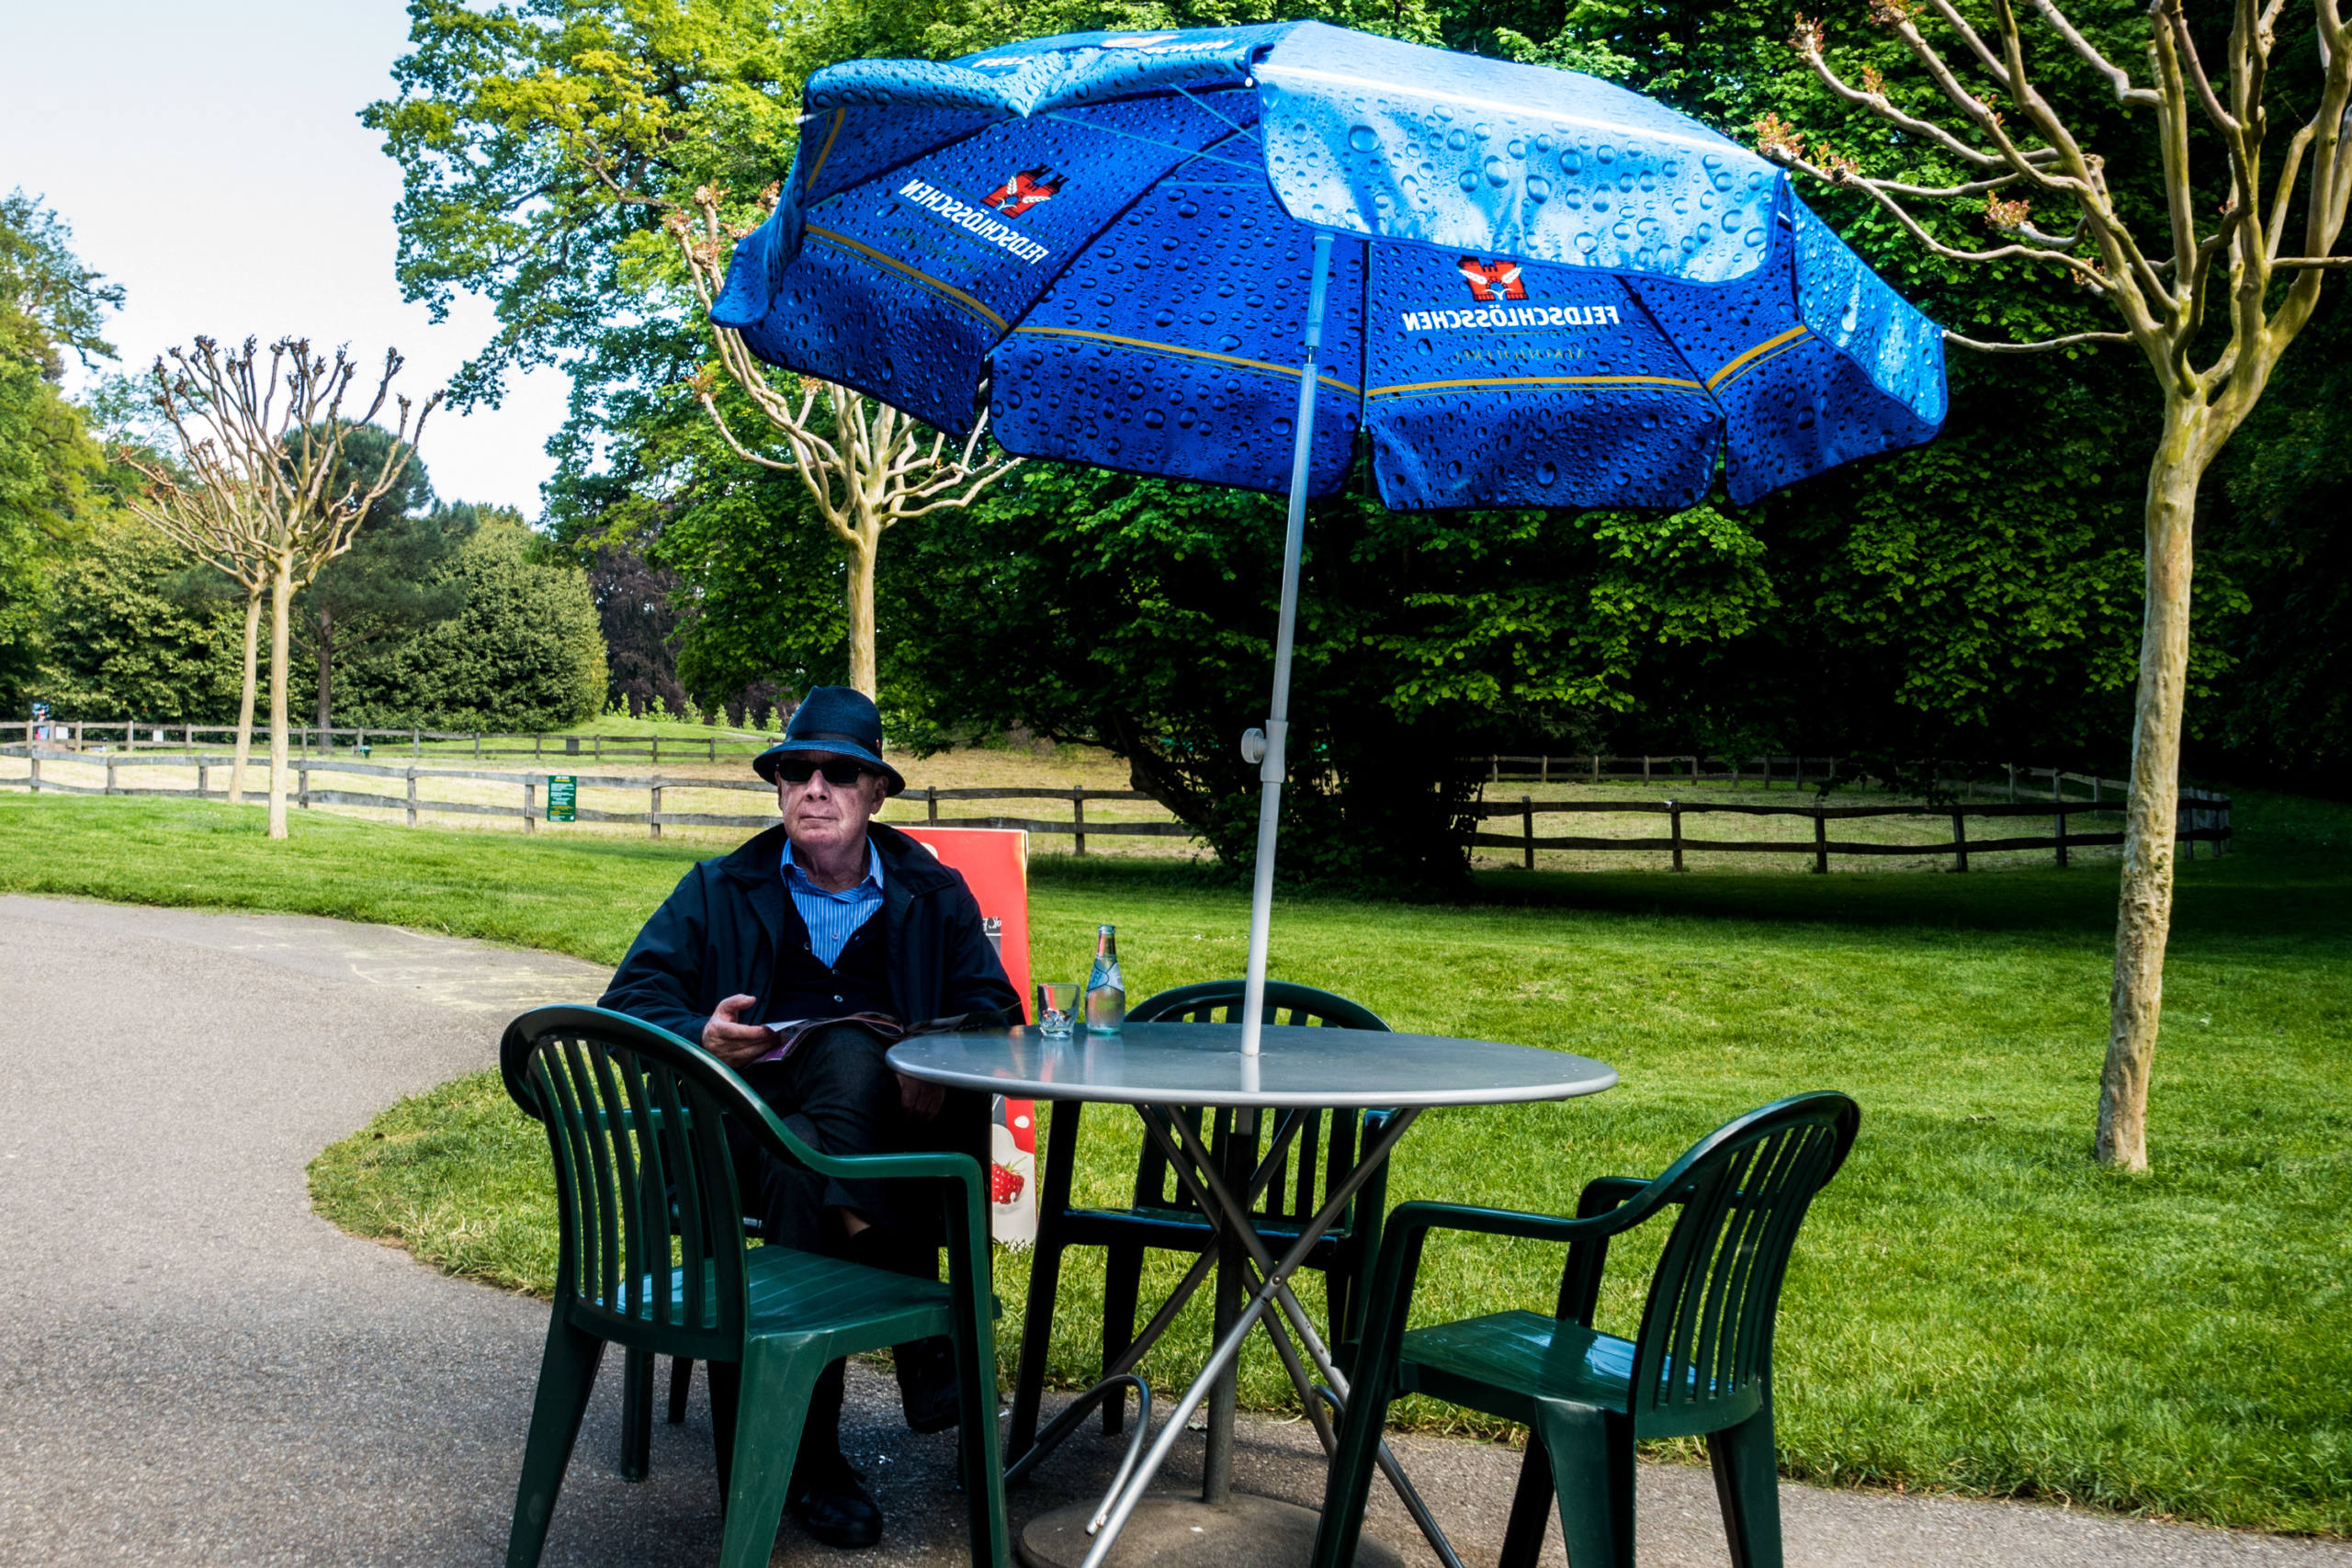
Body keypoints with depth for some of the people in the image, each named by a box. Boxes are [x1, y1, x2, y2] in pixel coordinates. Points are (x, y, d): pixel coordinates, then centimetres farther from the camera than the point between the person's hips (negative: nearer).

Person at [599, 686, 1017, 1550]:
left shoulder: (933, 895, 18)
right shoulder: (720, 890, 17)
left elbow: (993, 1006, 9)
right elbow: (629, 998, 9)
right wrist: (702, 1037, -14)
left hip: (885, 1113, 1)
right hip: (749, 1115, 0)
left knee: (848, 1051, -35)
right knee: (801, 1167, -36)